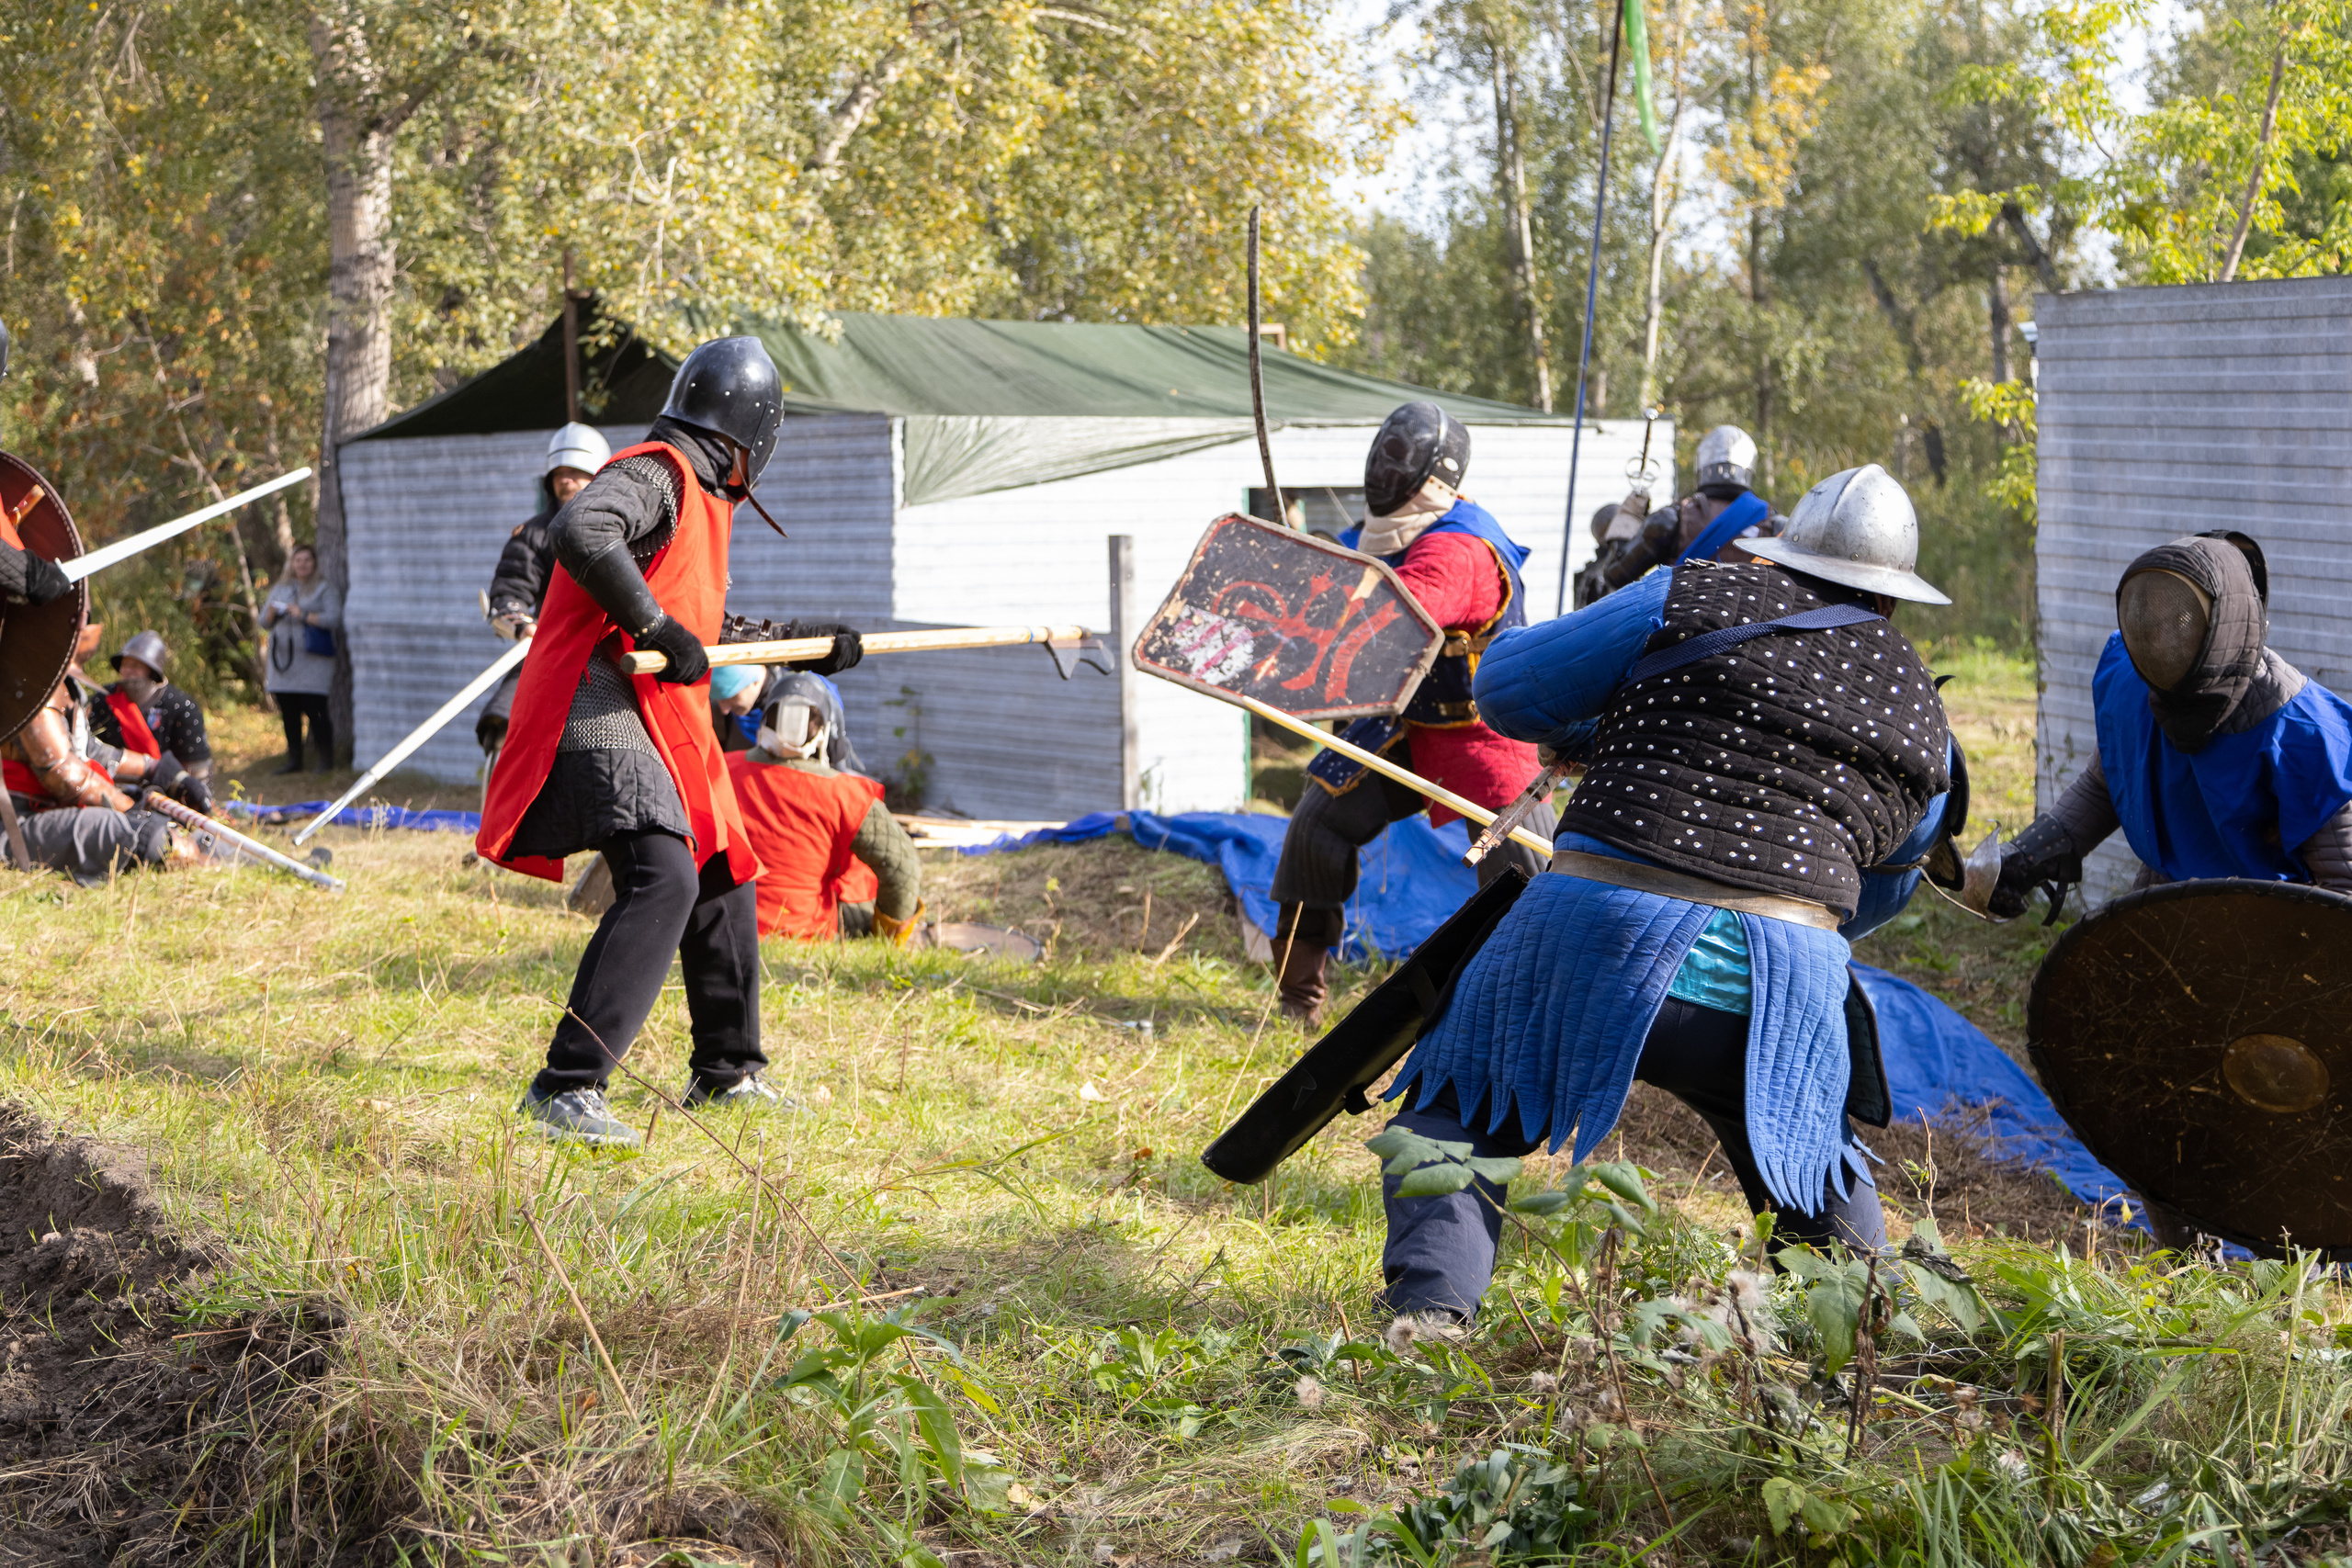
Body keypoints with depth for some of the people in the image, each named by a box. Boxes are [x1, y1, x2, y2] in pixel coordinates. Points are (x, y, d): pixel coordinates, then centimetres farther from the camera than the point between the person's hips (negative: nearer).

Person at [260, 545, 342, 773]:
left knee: (315, 710, -10)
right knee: (289, 713, 4)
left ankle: (326, 759, -4)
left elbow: (333, 618, -9)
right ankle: (294, 760, 11)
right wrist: (272, 611, -5)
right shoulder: (280, 589, 18)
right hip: (283, 658, 5)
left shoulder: (324, 589, 3)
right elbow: (265, 624, 17)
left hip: (311, 658, -5)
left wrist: (304, 615, -16)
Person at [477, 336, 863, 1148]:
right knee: (662, 879, -25)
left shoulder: (699, 495, 22)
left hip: (662, 719, 11)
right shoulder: (655, 474, -10)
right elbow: (577, 531, -30)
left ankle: (725, 1072, 32)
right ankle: (565, 1088, -27)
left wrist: (814, 648, 37)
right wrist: (659, 630, -27)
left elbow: (705, 623, 33)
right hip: (603, 712, -11)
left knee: (724, 881, 18)